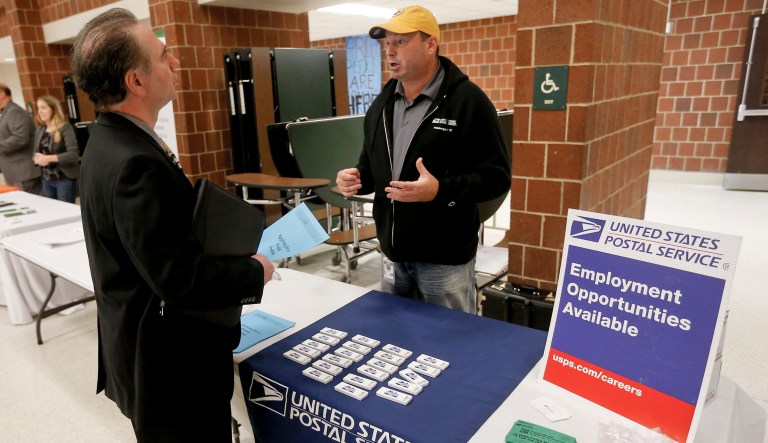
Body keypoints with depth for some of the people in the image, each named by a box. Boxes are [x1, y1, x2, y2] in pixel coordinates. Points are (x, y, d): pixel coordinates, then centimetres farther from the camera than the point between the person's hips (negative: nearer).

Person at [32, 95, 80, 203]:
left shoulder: (65, 128, -10)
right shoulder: (39, 130, 10)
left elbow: (73, 154, -19)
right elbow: (36, 153, 16)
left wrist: (48, 158, -23)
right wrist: (37, 159, -7)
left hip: (65, 179, -6)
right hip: (46, 180, 6)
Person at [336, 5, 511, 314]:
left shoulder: (468, 100, -12)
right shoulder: (381, 105, 10)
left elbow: (497, 175, -15)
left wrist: (441, 191, -30)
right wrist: (357, 178, -4)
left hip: (445, 259, -6)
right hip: (392, 255, 7)